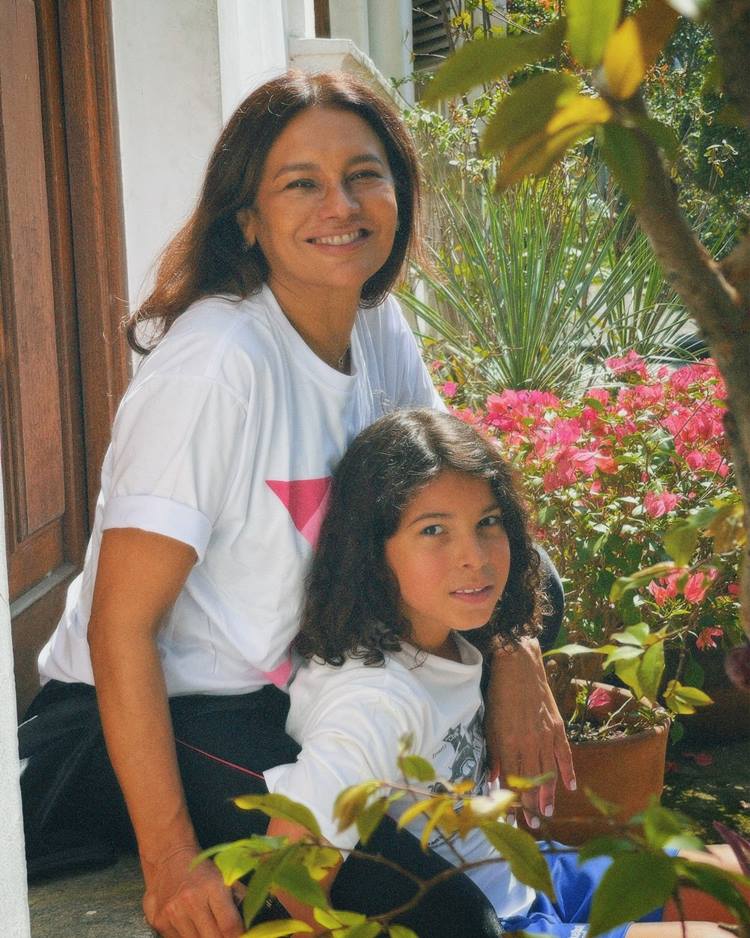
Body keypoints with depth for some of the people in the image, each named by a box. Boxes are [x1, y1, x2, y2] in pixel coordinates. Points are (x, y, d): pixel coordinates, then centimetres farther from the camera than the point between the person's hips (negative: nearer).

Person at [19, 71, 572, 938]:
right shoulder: (217, 363, -26)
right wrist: (169, 862, -27)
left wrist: (512, 653, -10)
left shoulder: (380, 329, -2)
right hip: (158, 710, -7)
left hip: (287, 689, 8)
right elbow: (121, 626, -26)